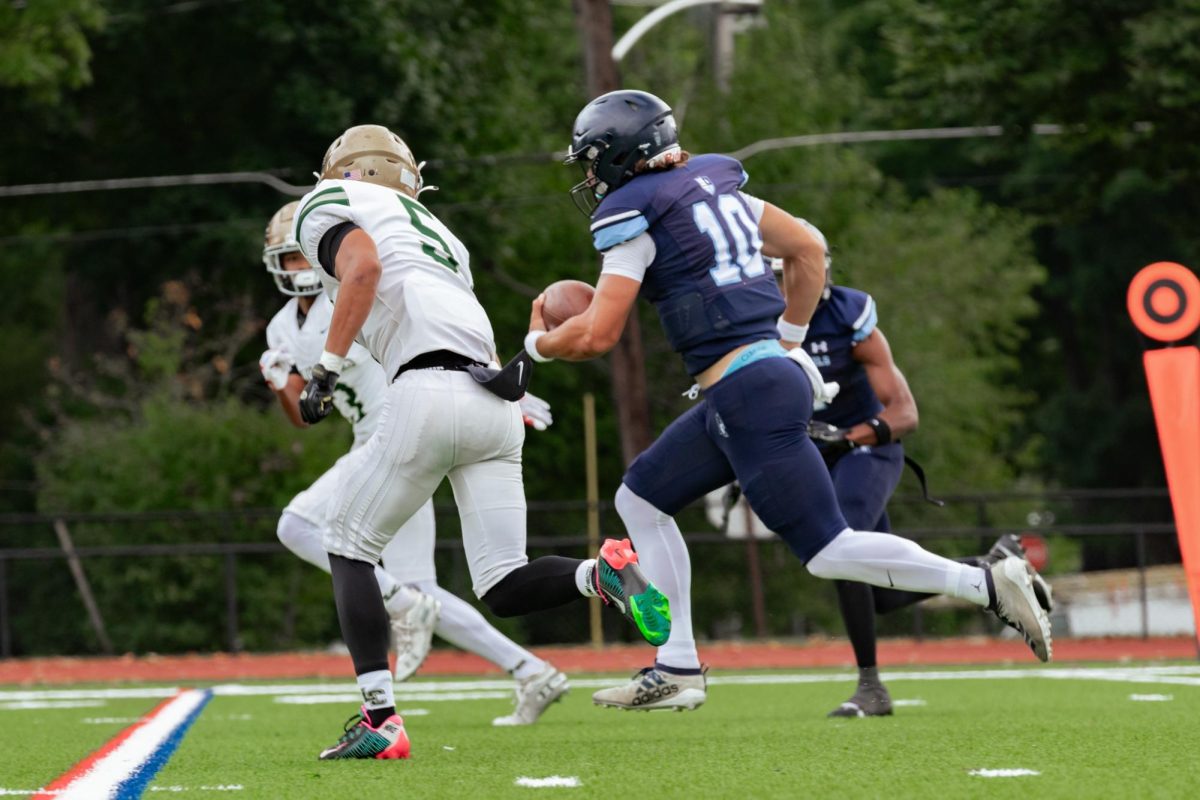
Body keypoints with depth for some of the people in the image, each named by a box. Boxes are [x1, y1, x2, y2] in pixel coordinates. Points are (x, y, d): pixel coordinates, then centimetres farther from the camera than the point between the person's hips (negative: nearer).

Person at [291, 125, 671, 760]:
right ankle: (602, 573, -21)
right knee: (505, 588, 7)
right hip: (493, 398, 6)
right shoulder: (434, 232, 35)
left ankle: (380, 719, 0)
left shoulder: (328, 207, 13)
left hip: (430, 394, -6)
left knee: (349, 546, 11)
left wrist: (327, 367, -9)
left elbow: (364, 264, -8)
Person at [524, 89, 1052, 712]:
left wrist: (538, 343, 11)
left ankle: (986, 585, -12)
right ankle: (677, 670, 15)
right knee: (640, 501, 16)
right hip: (773, 370, 10)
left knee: (827, 552, -8)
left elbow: (598, 335, -9)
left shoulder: (632, 214, -7)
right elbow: (808, 249, 23)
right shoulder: (710, 182, 17)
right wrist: (789, 339, 28)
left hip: (748, 391, -10)